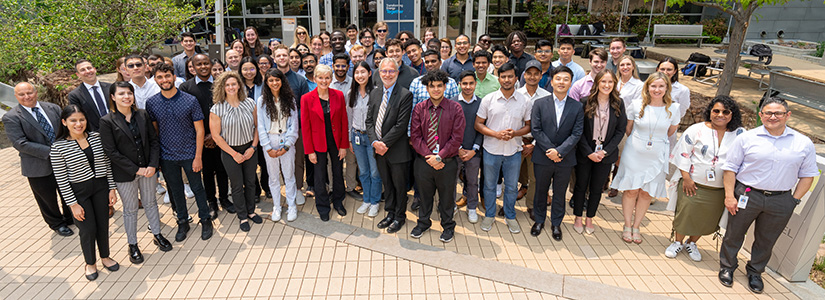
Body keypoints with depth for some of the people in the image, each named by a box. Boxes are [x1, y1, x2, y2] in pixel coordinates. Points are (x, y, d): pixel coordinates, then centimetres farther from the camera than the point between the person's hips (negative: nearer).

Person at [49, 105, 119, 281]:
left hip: (101, 187, 3)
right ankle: (90, 263, 29)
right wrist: (73, 204, -10)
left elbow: (107, 164, 4)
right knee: (88, 229, 4)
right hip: (78, 192, -3)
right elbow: (61, 179, -10)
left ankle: (105, 256, 36)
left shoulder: (96, 137, -4)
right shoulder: (58, 147, -13)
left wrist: (112, 188, 2)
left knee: (103, 225, 13)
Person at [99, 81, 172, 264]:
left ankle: (157, 235, 35)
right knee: (130, 209, 11)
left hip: (148, 169, 3)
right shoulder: (107, 122, -11)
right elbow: (111, 152, -13)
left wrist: (152, 165, -10)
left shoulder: (142, 115, -1)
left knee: (150, 203, 17)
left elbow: (153, 140, 1)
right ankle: (132, 245, 26)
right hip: (125, 174, -3)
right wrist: (136, 169, -16)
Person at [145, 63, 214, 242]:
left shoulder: (190, 101, -10)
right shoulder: (151, 103, -2)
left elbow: (199, 130, -7)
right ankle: (182, 222, 32)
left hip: (190, 154, -2)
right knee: (175, 191, 15)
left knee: (197, 188, 8)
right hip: (167, 156, 3)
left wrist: (198, 156, -10)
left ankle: (205, 220, 26)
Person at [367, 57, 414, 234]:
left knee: (399, 185, 10)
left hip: (397, 150, -5)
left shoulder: (405, 95, -13)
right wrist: (375, 142, -10)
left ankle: (399, 216, 29)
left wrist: (385, 143, -17)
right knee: (386, 184, 19)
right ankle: (390, 213, 37)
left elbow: (401, 125, -17)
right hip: (379, 150, 5)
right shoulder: (374, 92, 7)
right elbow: (369, 120, 5)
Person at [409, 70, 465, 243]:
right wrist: (429, 156, -12)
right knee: (424, 194, 17)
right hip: (423, 161, 2)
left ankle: (448, 227, 35)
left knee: (447, 196, 13)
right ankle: (423, 223, 40)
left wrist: (439, 156, -14)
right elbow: (415, 136, -1)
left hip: (447, 162, -2)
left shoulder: (455, 108, -5)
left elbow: (457, 138, -8)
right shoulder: (419, 109, 1)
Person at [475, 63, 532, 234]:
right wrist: (496, 134, -17)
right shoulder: (488, 99, -4)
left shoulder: (523, 101, -1)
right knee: (489, 185, 13)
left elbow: (528, 125, 5)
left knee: (512, 186, 13)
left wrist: (515, 133, -16)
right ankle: (489, 215, 31)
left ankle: (510, 216, 32)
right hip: (491, 150, -1)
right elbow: (478, 124, -2)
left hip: (514, 151, 1)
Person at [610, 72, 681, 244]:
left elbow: (671, 131, 12)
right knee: (631, 190, 5)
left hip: (657, 157, 1)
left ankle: (636, 227, 24)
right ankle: (627, 226, 20)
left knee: (646, 193, 9)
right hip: (634, 154, -1)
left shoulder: (673, 108, -5)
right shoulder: (637, 105, -7)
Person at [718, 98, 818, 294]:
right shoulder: (746, 139, -3)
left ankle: (755, 272, 35)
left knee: (766, 240, 14)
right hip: (746, 196, -2)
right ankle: (727, 267, 30)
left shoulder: (804, 143, 3)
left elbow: (807, 175, 8)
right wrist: (729, 195, -7)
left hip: (780, 202, 2)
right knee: (734, 234, 10)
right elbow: (730, 168, -2)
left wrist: (794, 200, 1)